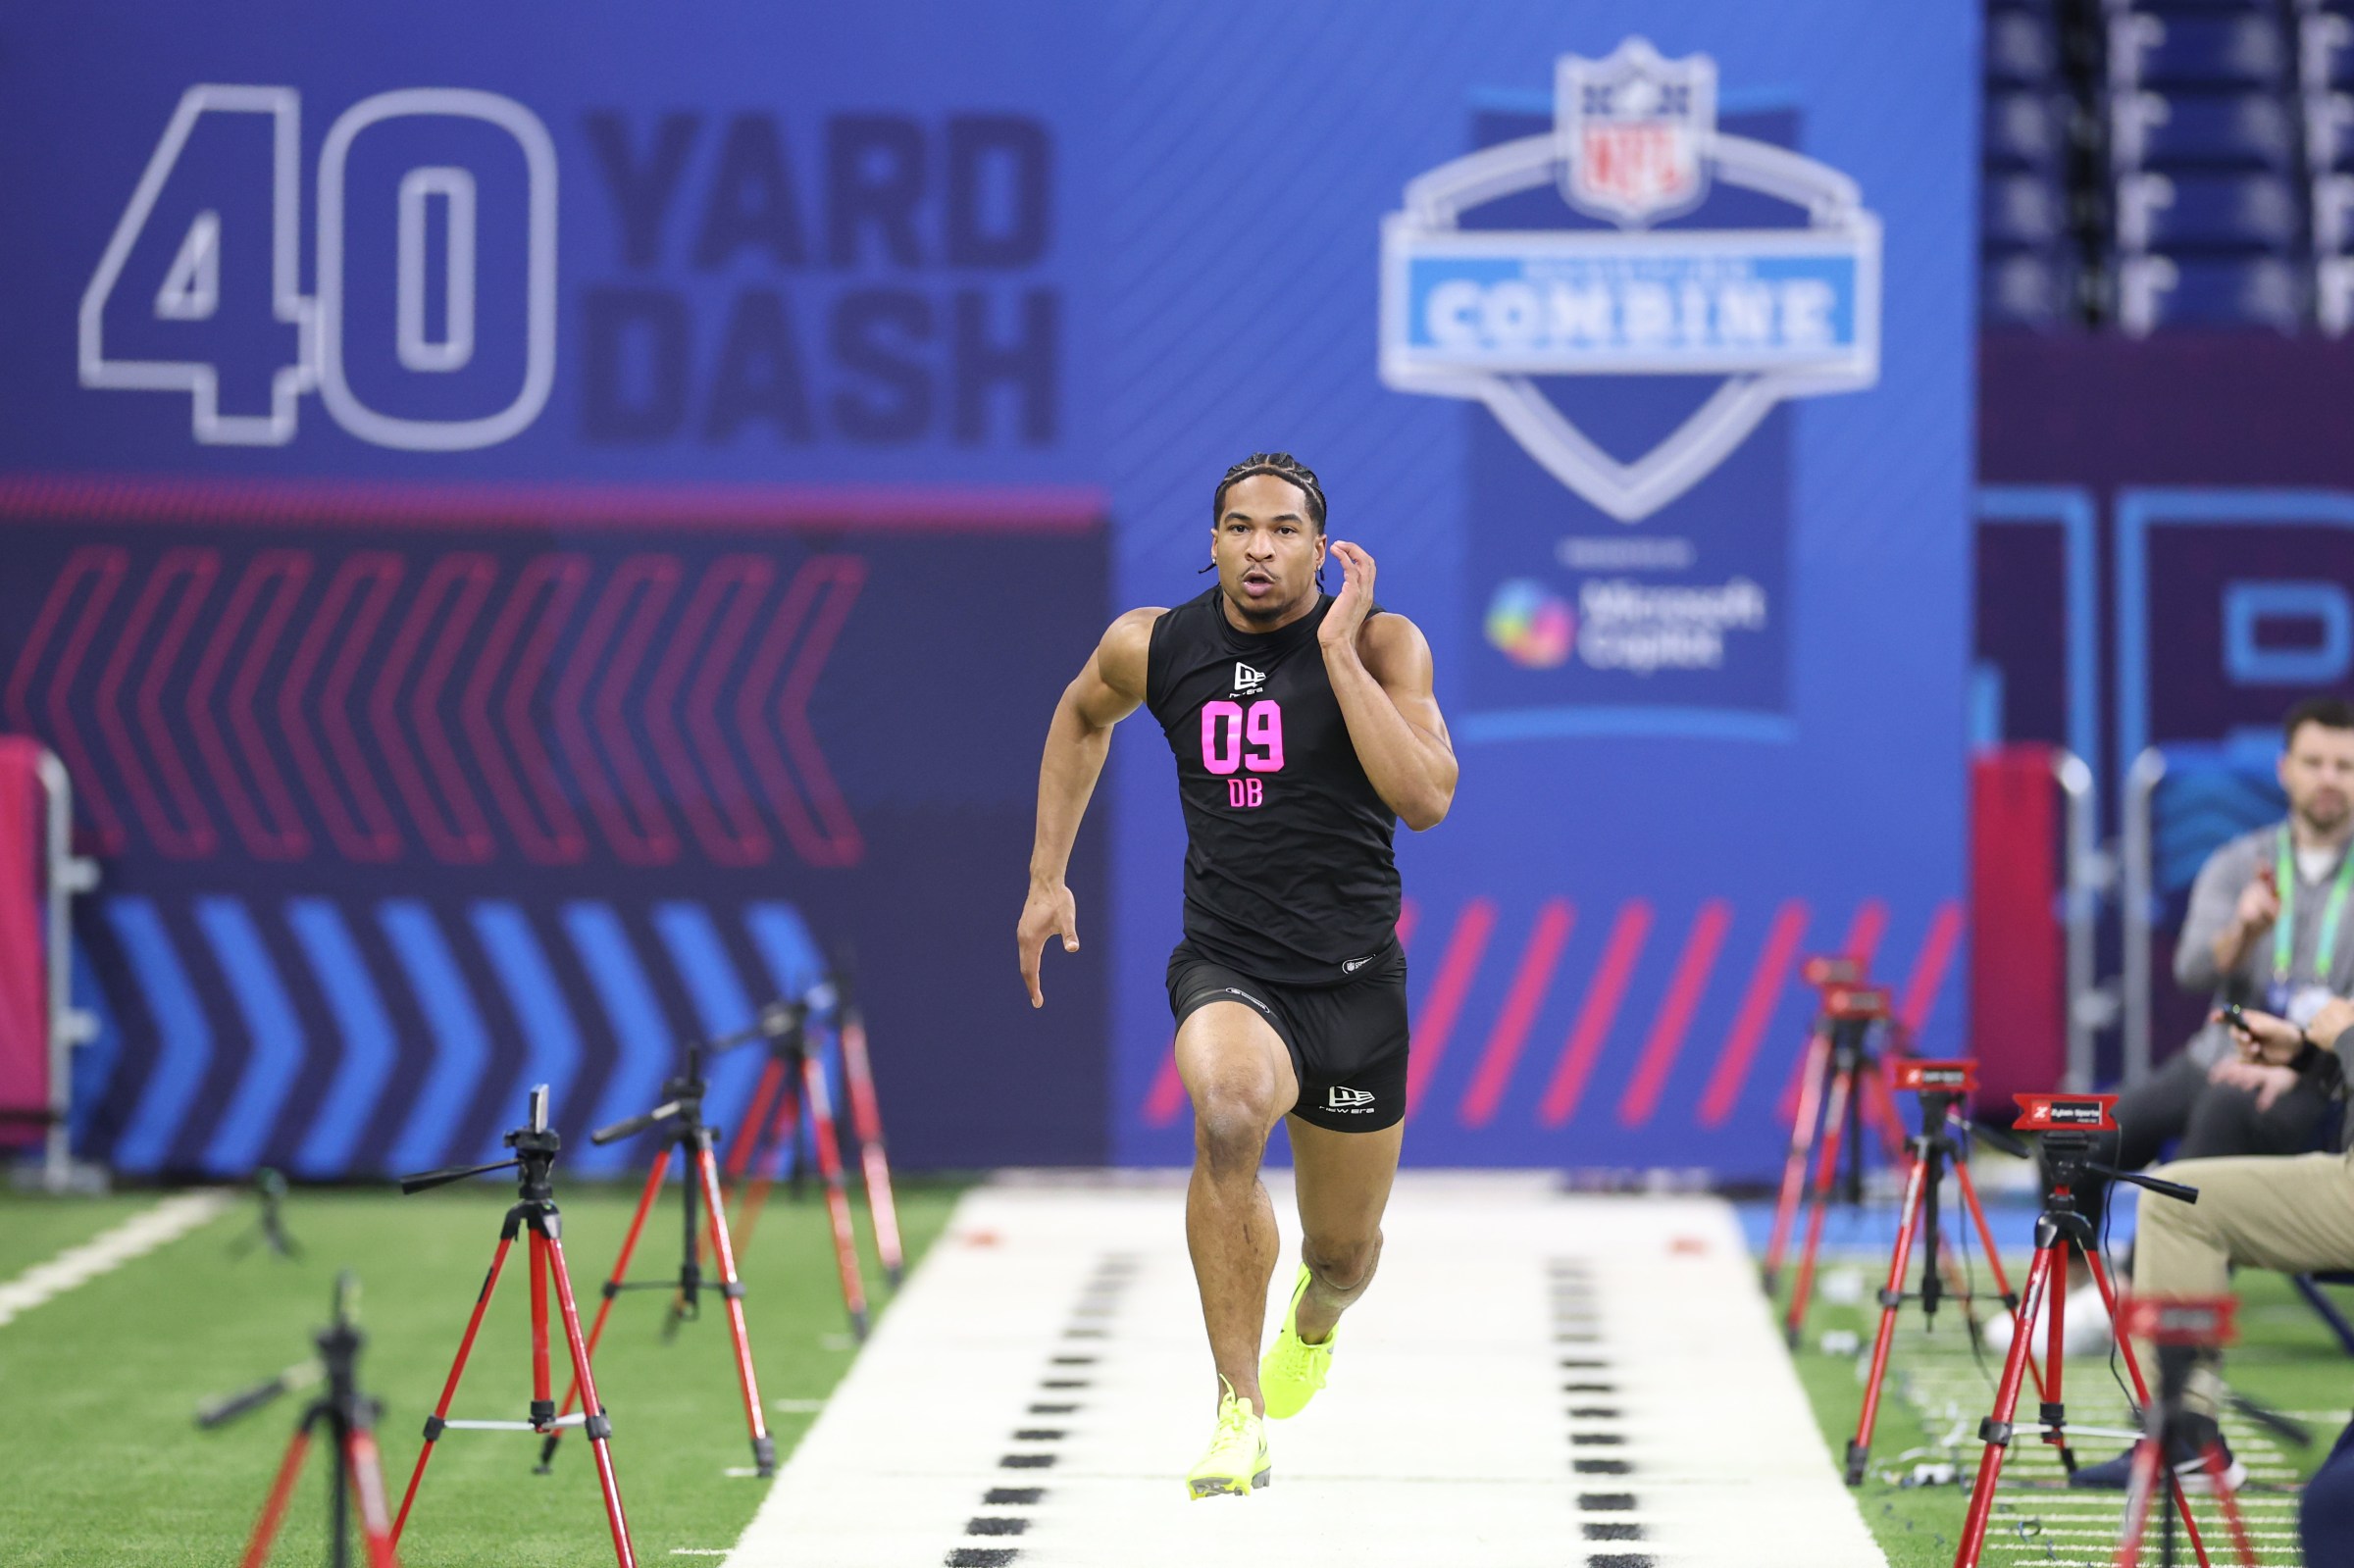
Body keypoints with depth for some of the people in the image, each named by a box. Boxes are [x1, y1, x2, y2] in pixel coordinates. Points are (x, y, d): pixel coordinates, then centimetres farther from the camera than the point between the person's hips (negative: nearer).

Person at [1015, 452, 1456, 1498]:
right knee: (1228, 1110, -36)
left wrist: (1337, 648, -24)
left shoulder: (1381, 644, -10)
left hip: (1354, 980, 1)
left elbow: (1426, 798, -24)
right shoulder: (1153, 648, -3)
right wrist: (1047, 877, 15)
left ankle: (1313, 1319, 57)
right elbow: (1082, 716, 20)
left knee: (1344, 1251, 14)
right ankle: (1240, 1411, -28)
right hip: (1227, 969, -1)